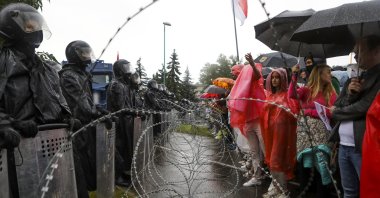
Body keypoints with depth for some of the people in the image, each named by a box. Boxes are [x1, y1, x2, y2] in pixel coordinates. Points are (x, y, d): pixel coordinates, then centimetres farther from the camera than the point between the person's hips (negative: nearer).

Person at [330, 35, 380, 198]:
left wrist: (336, 112, 0)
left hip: (364, 146, -7)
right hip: (343, 146, 7)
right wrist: (349, 93, -9)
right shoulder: (353, 80, 15)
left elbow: (364, 107, -19)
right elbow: (336, 106, 11)